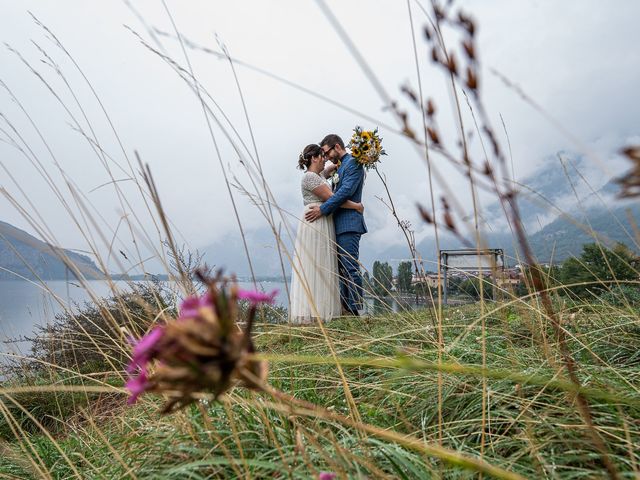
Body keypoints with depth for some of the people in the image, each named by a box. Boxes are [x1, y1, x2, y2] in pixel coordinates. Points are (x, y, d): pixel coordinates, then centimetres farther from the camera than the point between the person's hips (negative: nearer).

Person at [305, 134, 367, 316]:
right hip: (339, 225, 10)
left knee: (350, 268, -10)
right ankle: (346, 309, 14)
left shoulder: (353, 163, -6)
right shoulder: (341, 167, 24)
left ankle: (355, 310, -6)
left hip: (348, 224, -10)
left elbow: (346, 191, -17)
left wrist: (323, 209, -18)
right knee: (341, 269, 10)